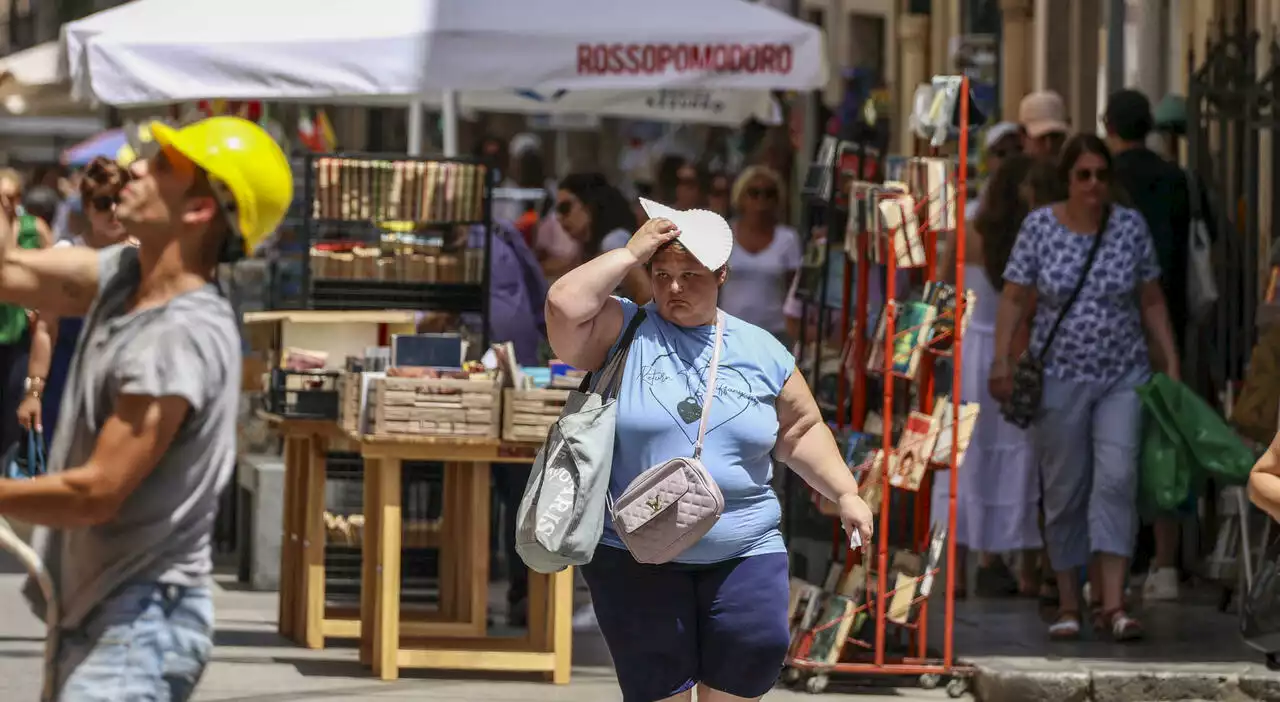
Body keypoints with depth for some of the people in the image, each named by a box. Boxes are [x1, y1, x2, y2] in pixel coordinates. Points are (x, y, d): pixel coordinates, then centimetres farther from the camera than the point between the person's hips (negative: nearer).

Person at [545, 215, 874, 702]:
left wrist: (846, 494, 6)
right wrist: (631, 254, -11)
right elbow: (564, 305, -16)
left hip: (744, 555, 2)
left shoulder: (761, 351, 8)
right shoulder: (624, 332, 0)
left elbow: (799, 431, 16)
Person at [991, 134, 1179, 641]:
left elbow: (1152, 302, 6)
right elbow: (1013, 297, -2)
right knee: (1064, 490, 4)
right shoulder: (1039, 227, -3)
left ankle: (1112, 604, -16)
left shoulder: (1131, 226, 1)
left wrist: (1170, 363, 3)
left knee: (1117, 478, -13)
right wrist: (1002, 358, -12)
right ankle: (1068, 604, 13)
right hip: (1060, 379, 0)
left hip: (1123, 378, 0)